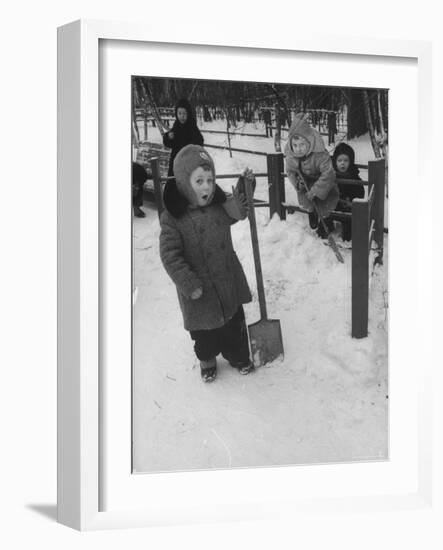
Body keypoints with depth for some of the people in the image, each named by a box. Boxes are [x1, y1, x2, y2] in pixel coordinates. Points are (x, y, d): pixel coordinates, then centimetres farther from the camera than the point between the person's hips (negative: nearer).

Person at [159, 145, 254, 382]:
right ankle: (207, 360, 41)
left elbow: (237, 212, 14)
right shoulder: (173, 218, -23)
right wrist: (189, 284, -23)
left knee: (234, 323, 20)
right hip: (199, 287, -4)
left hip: (228, 281, 4)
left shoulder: (219, 205, -6)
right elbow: (170, 256, -21)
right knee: (204, 329, 15)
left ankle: (238, 355, 43)